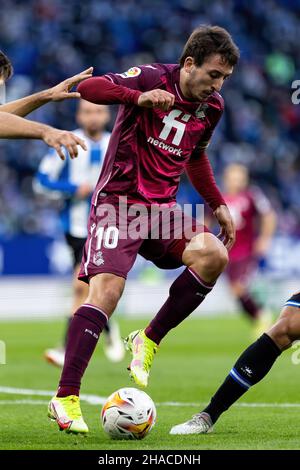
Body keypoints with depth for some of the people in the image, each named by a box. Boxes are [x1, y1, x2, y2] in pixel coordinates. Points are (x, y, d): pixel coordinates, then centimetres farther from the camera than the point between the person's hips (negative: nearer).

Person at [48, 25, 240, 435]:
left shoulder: (211, 107, 9)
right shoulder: (152, 78, -11)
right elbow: (89, 87, -25)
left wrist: (218, 205, 24)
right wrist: (138, 97, -40)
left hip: (161, 208, 6)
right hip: (118, 201, -6)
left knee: (214, 254, -21)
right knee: (106, 290, -20)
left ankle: (149, 341, -5)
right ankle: (65, 397, -14)